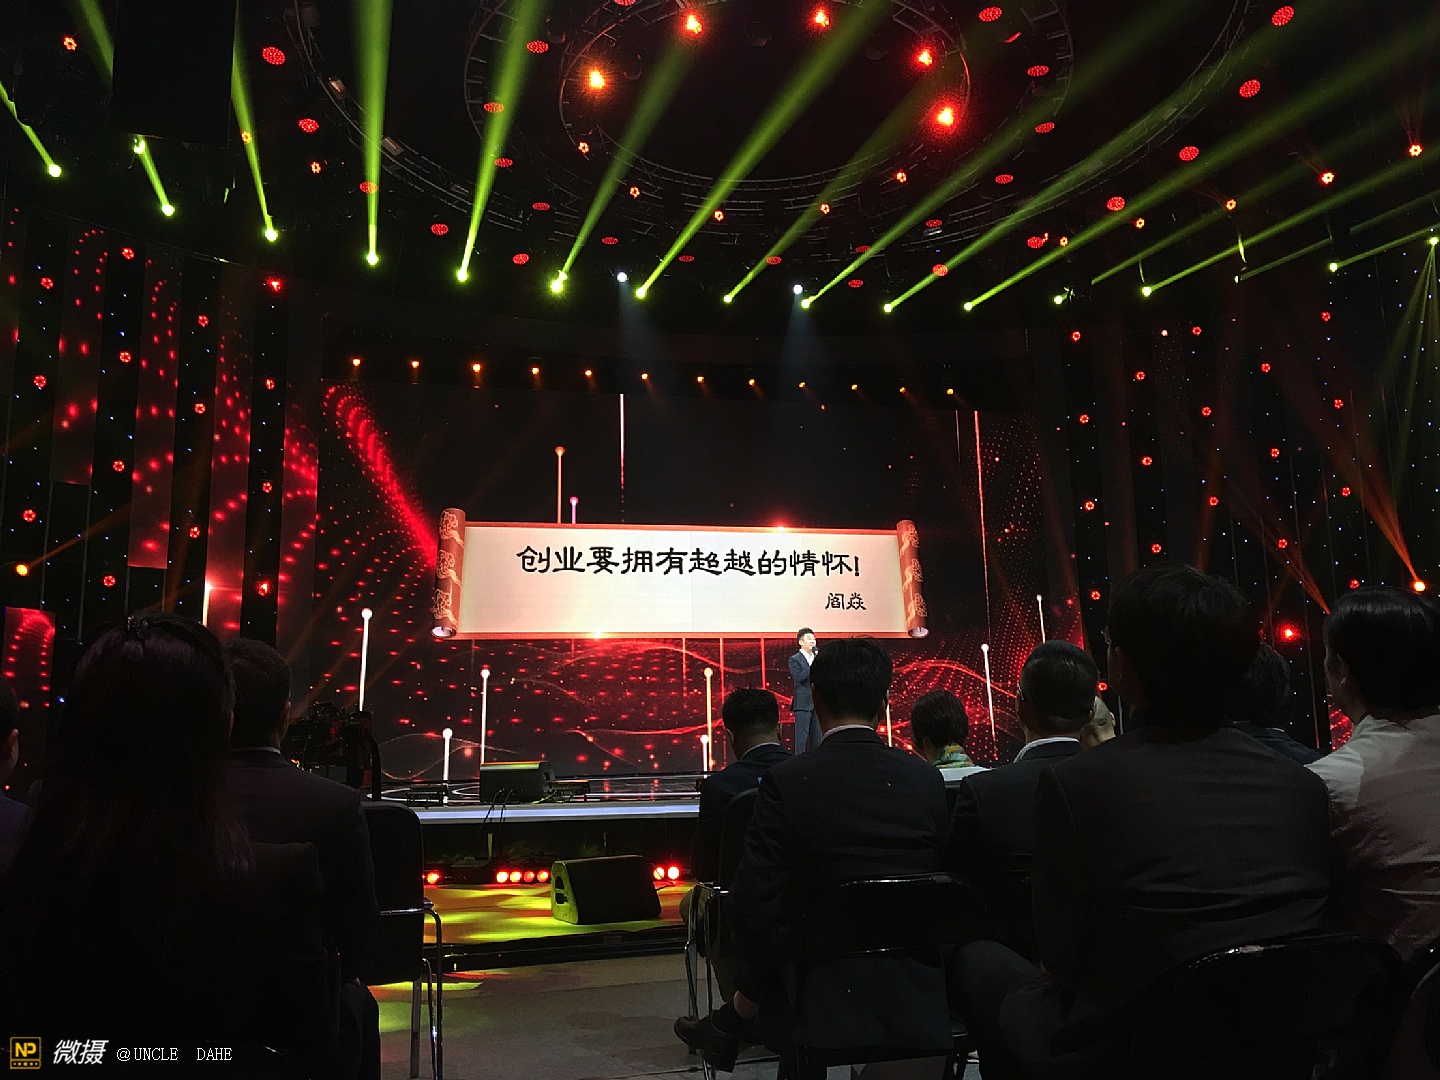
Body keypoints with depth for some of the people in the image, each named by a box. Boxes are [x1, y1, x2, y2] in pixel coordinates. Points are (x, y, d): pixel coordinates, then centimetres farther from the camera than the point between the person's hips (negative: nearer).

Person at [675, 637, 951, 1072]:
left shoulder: (786, 781, -15)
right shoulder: (927, 779, -4)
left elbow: (752, 904, -14)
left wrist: (752, 991, 3)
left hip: (824, 999, -3)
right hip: (917, 1002, 4)